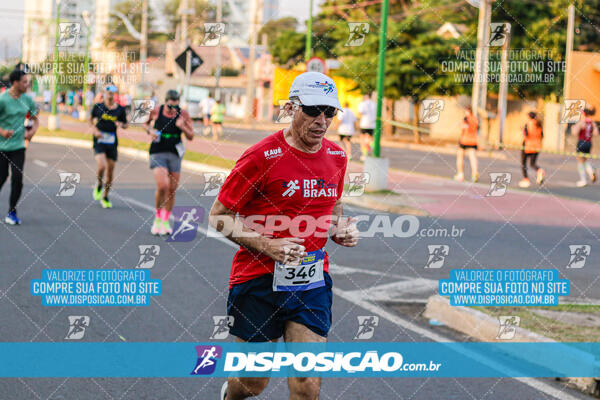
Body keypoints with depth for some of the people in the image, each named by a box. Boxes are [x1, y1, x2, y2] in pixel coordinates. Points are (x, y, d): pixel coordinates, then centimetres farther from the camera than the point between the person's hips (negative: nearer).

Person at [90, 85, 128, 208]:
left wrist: (121, 125, -12)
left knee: (110, 172, 5)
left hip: (112, 143, 2)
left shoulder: (120, 109, 2)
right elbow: (91, 119, 14)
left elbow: (126, 125, 11)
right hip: (99, 141, -2)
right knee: (102, 166, -24)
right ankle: (99, 185, 8)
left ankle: (105, 197, 23)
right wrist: (95, 129, -3)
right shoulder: (98, 106, -1)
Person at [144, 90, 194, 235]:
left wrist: (183, 127, -18)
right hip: (157, 153, -2)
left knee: (172, 190, 7)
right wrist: (150, 130, -5)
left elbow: (191, 136, 1)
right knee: (162, 186, -20)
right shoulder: (156, 111, -4)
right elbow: (145, 123, 16)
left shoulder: (183, 114, -3)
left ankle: (165, 222, 25)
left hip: (174, 154, 2)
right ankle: (157, 218, 1)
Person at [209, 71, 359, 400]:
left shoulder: (337, 157, 6)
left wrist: (342, 230, 2)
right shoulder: (261, 157, -12)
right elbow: (218, 216, -7)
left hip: (312, 280, 4)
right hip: (258, 279, -4)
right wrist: (267, 245, -20)